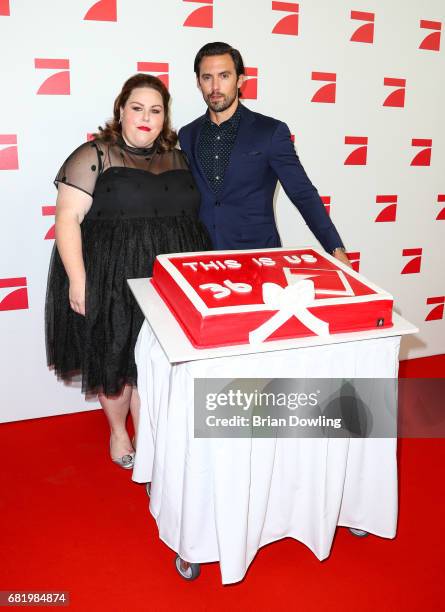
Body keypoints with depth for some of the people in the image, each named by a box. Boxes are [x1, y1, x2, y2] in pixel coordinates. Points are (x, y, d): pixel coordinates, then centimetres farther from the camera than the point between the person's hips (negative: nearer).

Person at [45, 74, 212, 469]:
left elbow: (194, 215, 18)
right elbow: (67, 218, -11)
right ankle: (118, 432, 36)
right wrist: (78, 280, -17)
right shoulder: (94, 156, -6)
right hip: (111, 284, -4)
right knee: (115, 361, 11)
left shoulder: (177, 159, 11)